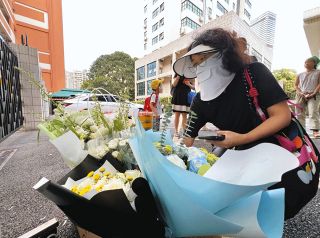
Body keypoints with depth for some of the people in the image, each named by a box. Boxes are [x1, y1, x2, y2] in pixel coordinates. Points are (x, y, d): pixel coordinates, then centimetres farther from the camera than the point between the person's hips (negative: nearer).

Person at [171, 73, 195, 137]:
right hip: (177, 98, -2)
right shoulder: (178, 75, 7)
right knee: (177, 115, 0)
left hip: (186, 99, 2)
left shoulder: (189, 77, 14)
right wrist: (178, 76, -13)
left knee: (184, 116, 1)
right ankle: (176, 131, 7)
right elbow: (174, 85, -7)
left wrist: (189, 84, -11)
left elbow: (193, 87, 8)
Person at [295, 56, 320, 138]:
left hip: (313, 96, -2)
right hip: (301, 96, 3)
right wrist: (301, 93, -7)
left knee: (313, 112, -16)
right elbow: (296, 85, 11)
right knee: (299, 113, -2)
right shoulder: (300, 75, 16)